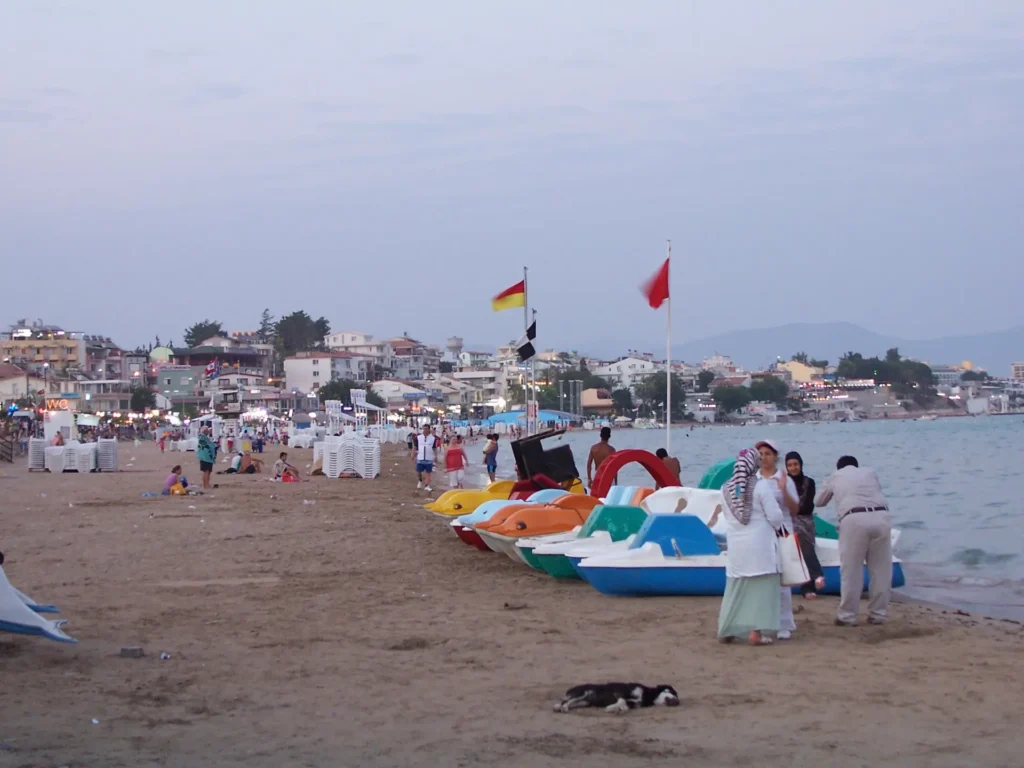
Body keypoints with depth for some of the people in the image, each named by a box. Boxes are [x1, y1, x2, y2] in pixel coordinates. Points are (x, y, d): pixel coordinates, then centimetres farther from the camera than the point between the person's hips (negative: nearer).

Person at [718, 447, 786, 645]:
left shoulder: (727, 488, 2)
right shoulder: (761, 487, -12)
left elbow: (728, 515, 8)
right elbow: (775, 516, -10)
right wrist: (776, 528, 10)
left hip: (735, 545, 5)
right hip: (759, 544, -5)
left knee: (735, 587, 14)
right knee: (761, 588, 1)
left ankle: (726, 631, 17)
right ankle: (756, 632, -3)